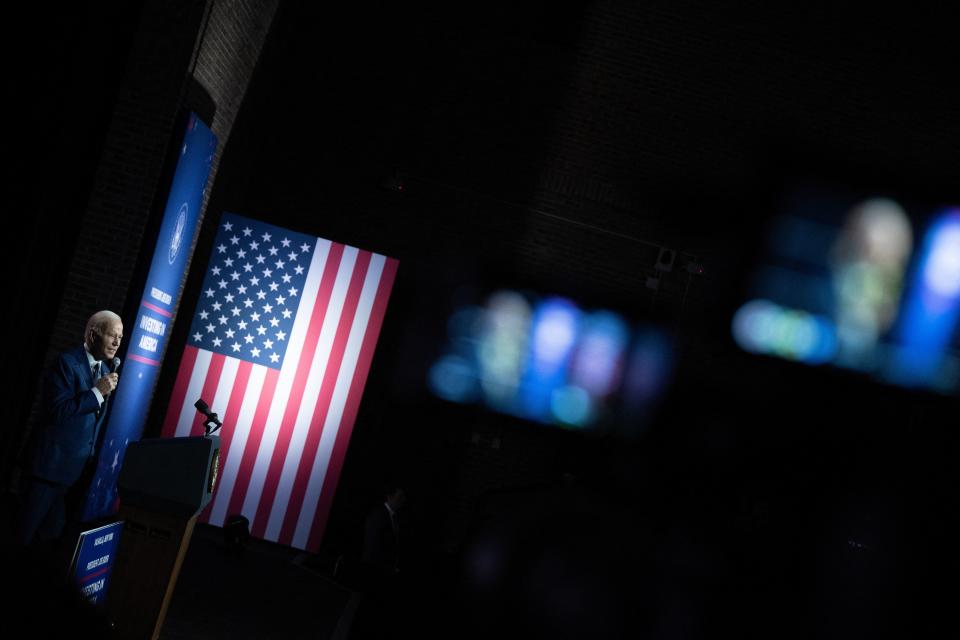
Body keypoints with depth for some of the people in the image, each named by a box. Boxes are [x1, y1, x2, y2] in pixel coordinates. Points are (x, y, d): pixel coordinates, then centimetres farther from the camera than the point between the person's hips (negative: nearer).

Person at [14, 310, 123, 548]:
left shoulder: (107, 368, 10)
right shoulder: (67, 362, -12)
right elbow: (58, 411, -22)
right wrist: (97, 392, -23)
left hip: (82, 466, 7)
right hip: (53, 463, -7)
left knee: (53, 535, 14)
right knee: (25, 532, 2)